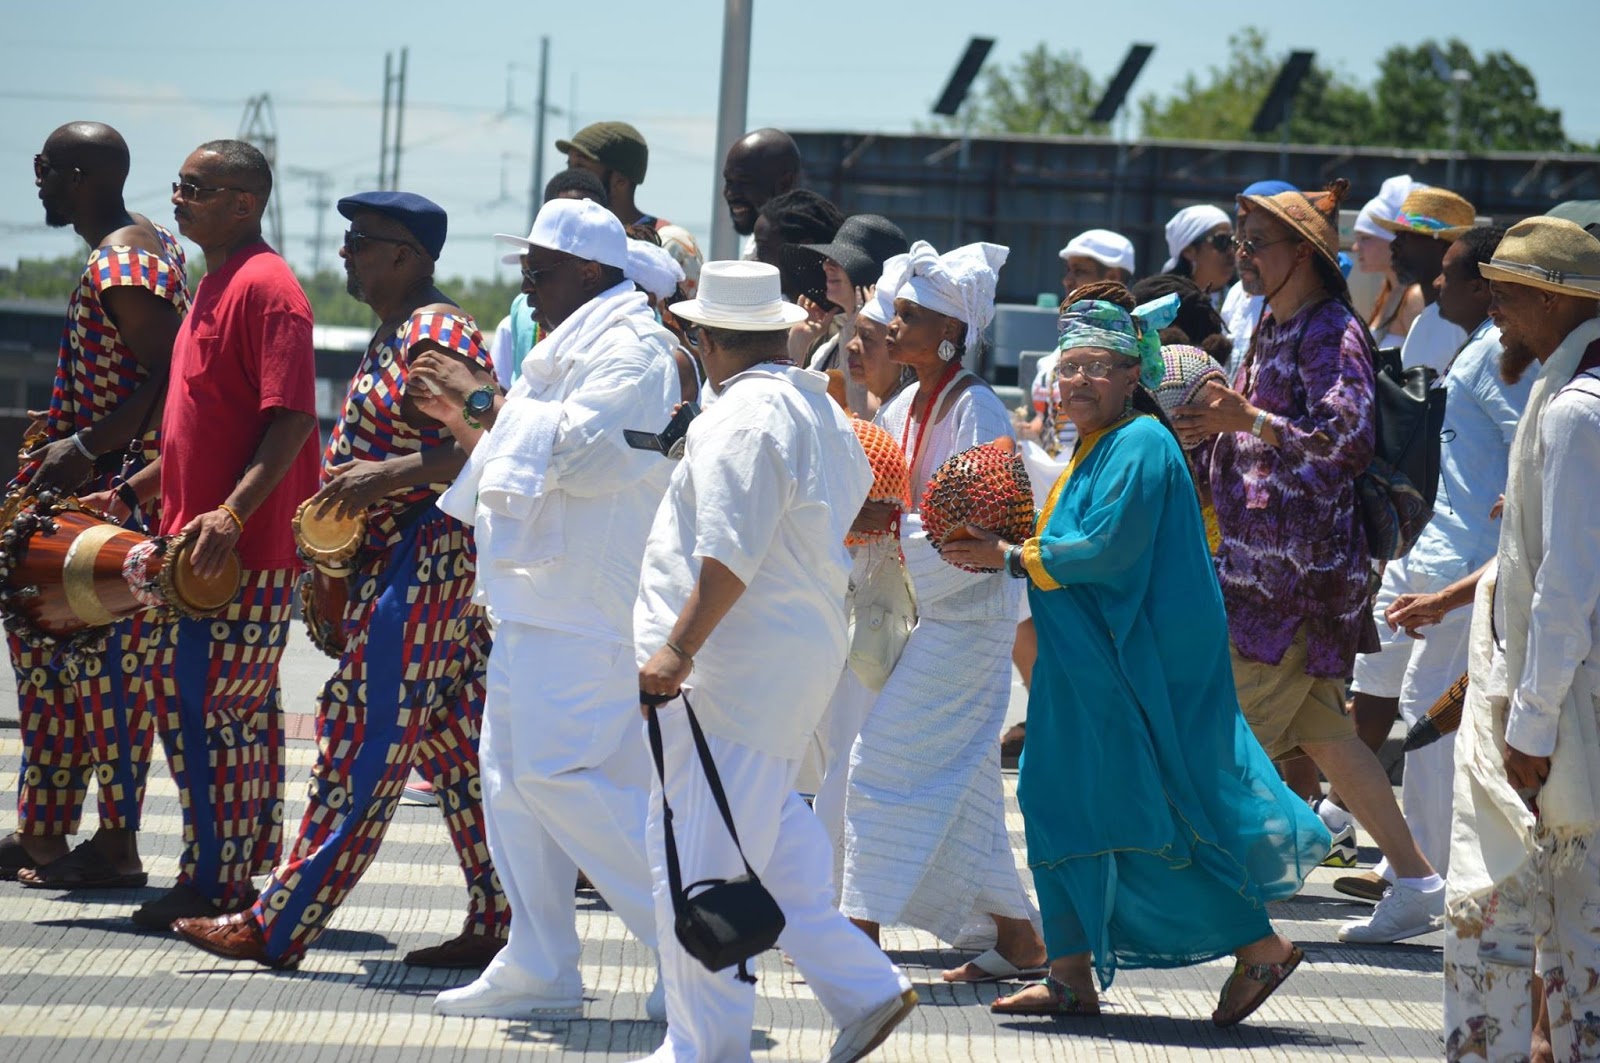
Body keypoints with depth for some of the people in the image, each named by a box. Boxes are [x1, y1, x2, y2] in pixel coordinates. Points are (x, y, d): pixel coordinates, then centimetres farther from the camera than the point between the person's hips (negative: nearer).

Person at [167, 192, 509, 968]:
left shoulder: (437, 336, -15)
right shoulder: (392, 335, 16)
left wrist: (388, 475, -27)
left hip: (421, 562, -11)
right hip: (392, 560, 11)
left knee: (365, 745, -6)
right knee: (453, 746, 9)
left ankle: (278, 926, -4)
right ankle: (498, 924, 11)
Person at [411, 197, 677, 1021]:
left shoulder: (628, 347, -11)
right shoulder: (573, 344, 21)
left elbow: (578, 452, -24)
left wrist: (487, 401, -15)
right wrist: (464, 419, 12)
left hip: (583, 609, -11)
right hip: (542, 605, 11)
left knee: (551, 770, -16)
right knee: (514, 774, 9)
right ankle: (539, 969, 12)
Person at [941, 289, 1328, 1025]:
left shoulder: (1139, 446, -15)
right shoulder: (1092, 448, 15)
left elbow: (1107, 550, -23)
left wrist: (1011, 559, -17)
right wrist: (1005, 554, 4)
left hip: (1141, 667, -10)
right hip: (1091, 663, 10)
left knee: (1153, 814, -7)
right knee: (1060, 802, 8)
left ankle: (1260, 948, 4)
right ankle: (1071, 977, 12)